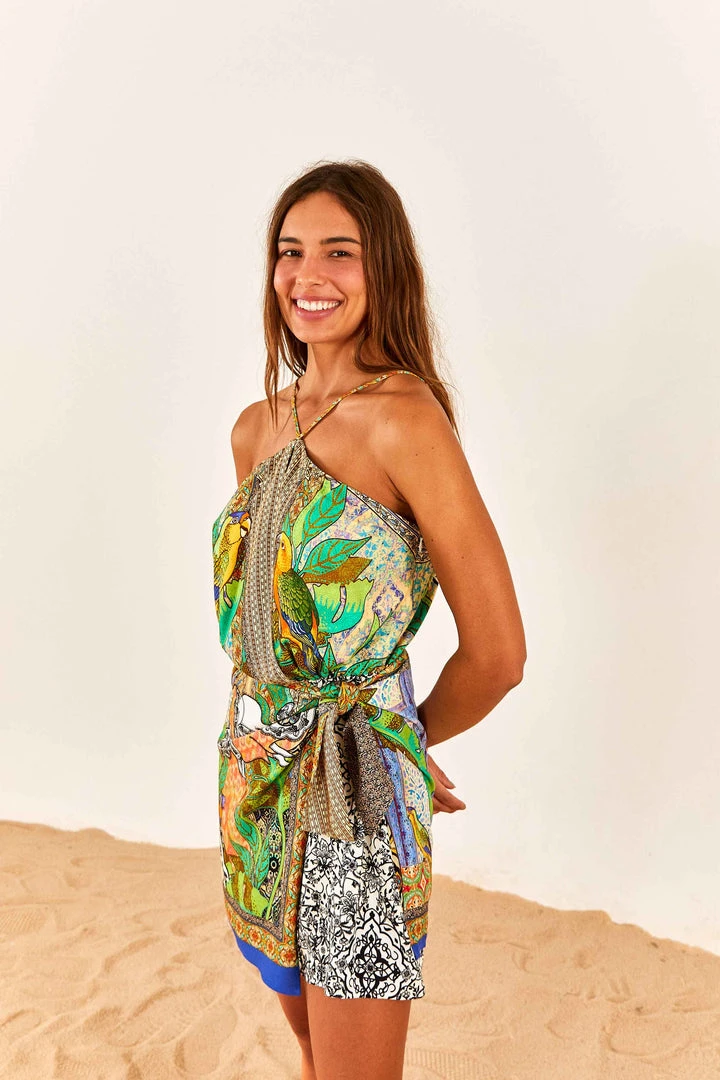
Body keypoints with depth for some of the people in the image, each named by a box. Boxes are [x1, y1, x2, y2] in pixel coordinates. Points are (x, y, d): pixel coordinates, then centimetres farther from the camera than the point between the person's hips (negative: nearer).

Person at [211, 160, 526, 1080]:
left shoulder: (405, 420, -17)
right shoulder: (254, 428, 4)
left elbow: (496, 656, -15)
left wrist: (402, 740, 3)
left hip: (357, 796, -6)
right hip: (258, 779, 7)